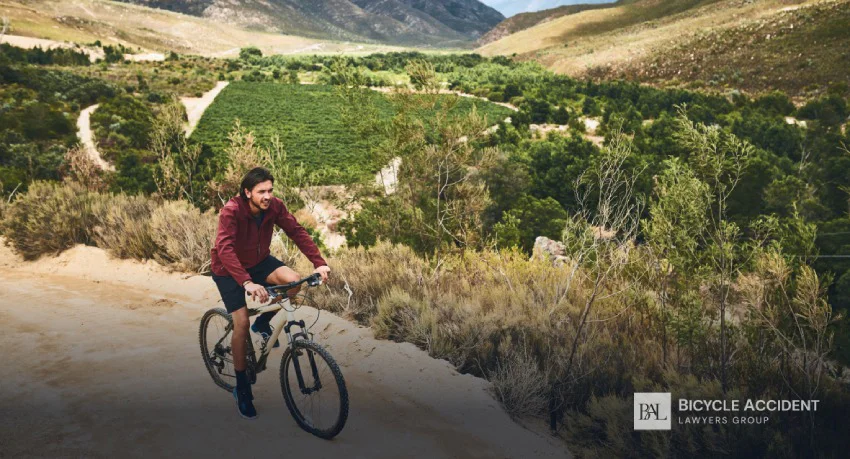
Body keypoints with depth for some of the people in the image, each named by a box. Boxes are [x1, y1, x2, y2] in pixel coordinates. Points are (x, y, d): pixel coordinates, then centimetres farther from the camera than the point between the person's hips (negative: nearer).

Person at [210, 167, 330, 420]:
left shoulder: (274, 206, -18)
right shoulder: (231, 211, -31)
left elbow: (297, 231, -17)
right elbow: (225, 249, -42)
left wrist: (319, 263, -29)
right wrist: (247, 283, -54)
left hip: (259, 261, 4)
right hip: (229, 269, -4)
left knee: (293, 280, -24)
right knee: (242, 323, -14)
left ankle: (263, 323, 4)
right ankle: (242, 388, 6)